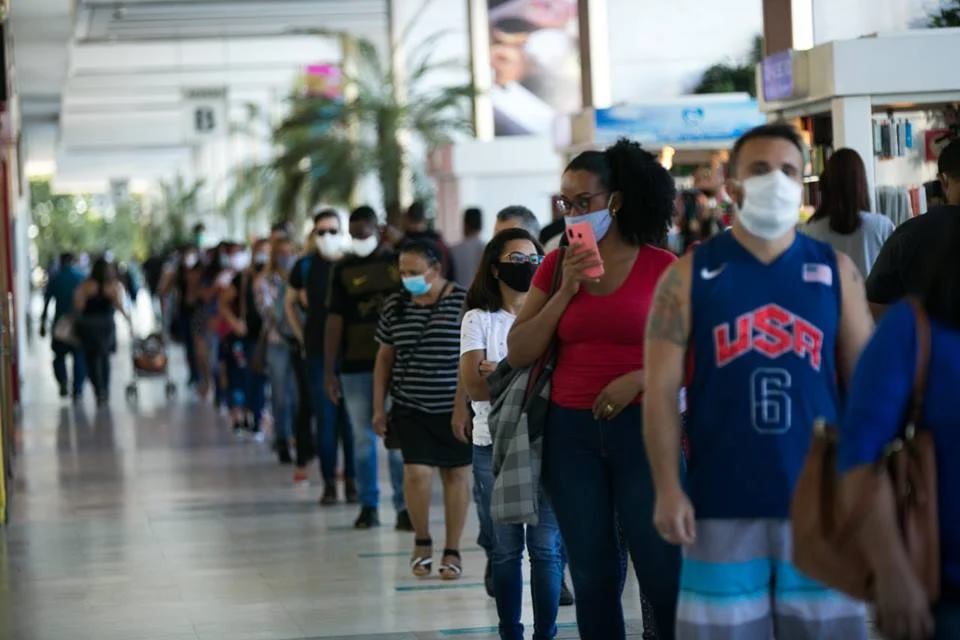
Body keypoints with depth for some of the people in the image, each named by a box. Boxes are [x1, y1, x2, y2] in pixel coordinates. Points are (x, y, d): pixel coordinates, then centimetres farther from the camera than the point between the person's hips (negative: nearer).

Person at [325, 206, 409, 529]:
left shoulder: (397, 262, 4)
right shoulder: (344, 270, 6)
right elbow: (334, 321, 3)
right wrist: (329, 370, -2)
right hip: (355, 366, 1)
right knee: (363, 436, 6)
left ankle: (404, 506, -2)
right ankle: (368, 505, 12)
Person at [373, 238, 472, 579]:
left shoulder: (464, 302, -7)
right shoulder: (395, 306, 4)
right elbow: (384, 359, 12)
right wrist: (379, 407, 10)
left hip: (455, 407, -2)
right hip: (410, 407, 2)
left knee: (456, 474, 4)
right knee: (416, 472, -9)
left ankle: (452, 551, 17)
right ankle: (422, 542, 14)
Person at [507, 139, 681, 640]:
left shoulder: (661, 267, -3)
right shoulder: (556, 265, 7)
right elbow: (518, 353, 2)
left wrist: (639, 379, -17)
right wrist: (566, 290, -6)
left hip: (643, 426, -3)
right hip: (571, 430, 3)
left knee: (661, 568, -3)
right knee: (592, 574, 7)